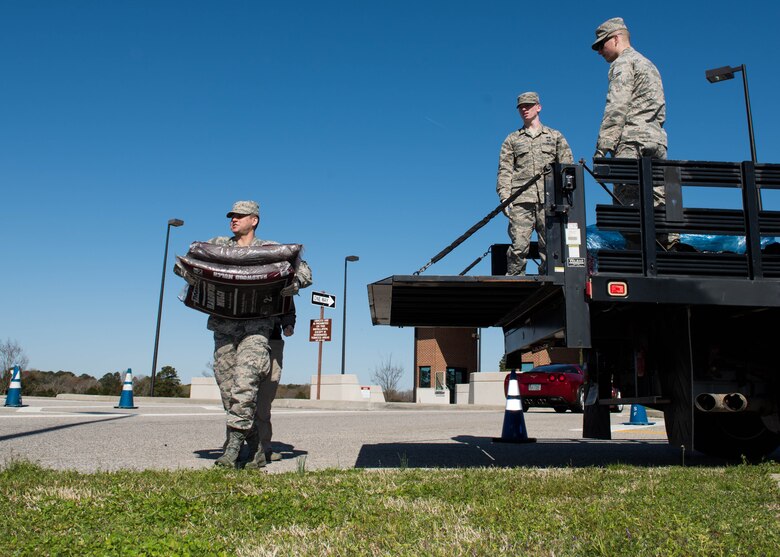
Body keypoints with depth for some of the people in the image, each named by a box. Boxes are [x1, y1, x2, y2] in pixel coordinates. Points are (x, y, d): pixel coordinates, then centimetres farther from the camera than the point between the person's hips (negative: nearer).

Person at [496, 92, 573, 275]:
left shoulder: (555, 136, 20)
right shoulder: (512, 140, 20)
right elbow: (505, 171, 11)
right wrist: (504, 197, -4)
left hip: (549, 199, 1)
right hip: (521, 199, -1)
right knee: (519, 245, -11)